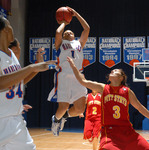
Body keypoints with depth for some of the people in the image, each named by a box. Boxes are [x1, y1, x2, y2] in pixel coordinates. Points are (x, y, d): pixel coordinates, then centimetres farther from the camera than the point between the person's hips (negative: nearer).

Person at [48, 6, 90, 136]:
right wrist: (64, 23, 16)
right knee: (63, 107, -9)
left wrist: (75, 14, 23)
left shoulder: (79, 43, 27)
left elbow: (87, 29, 19)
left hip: (78, 78, 3)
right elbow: (58, 33, -4)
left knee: (80, 109, -7)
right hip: (64, 77, -3)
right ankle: (56, 118, 26)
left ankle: (64, 116, 24)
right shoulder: (60, 43, 17)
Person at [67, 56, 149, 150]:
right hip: (108, 130, -2)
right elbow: (83, 81, 5)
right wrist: (73, 65, 6)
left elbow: (140, 108, 14)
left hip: (127, 130, 2)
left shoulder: (127, 91, 6)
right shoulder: (103, 88, 7)